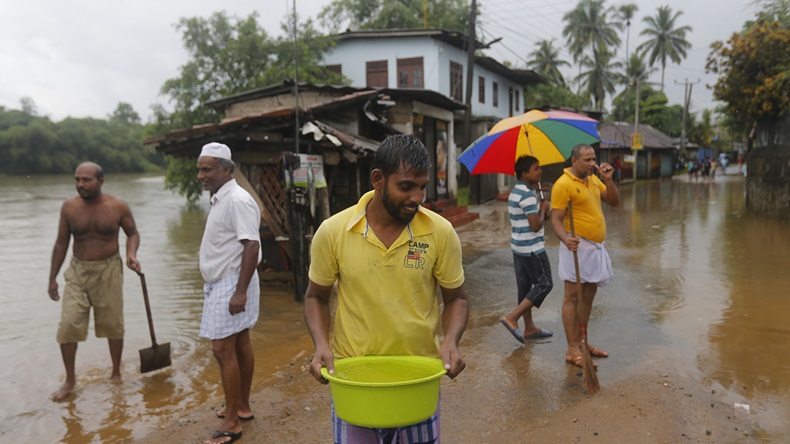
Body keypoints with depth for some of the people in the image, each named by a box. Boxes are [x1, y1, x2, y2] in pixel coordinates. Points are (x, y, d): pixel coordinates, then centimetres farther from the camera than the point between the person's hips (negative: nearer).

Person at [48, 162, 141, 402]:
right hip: (77, 271, 2)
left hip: (108, 271, -1)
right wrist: (52, 277, 6)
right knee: (68, 325, -4)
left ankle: (116, 373, 28)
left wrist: (131, 253, -16)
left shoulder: (118, 207, -8)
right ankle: (70, 380, 16)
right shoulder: (69, 207, -2)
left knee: (113, 325, 8)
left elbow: (133, 233, 5)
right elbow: (61, 243, 6)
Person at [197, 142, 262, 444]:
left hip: (232, 284, -10)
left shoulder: (237, 200, -18)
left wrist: (240, 291, -26)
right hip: (221, 283, 10)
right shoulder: (220, 199, 13)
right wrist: (237, 290, 19)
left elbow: (251, 246, -24)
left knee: (223, 349, -7)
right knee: (240, 345, 16)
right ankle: (242, 406, 29)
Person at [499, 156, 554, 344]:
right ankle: (512, 318, -5)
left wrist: (543, 213, 5)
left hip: (518, 247, 10)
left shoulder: (515, 192, 12)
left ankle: (529, 328, 21)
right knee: (544, 284, -1)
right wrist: (544, 208, -6)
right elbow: (536, 225, -22)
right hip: (532, 248, -10)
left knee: (525, 285, 12)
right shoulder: (528, 195, -19)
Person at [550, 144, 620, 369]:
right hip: (577, 246, -8)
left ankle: (581, 341, 27)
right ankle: (572, 350, 4)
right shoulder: (563, 184, -14)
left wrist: (608, 180, -4)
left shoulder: (593, 179, 12)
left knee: (588, 296, 15)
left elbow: (614, 201, 11)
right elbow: (556, 219, -17)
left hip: (595, 247, 8)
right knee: (573, 297, -2)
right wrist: (566, 239, -35)